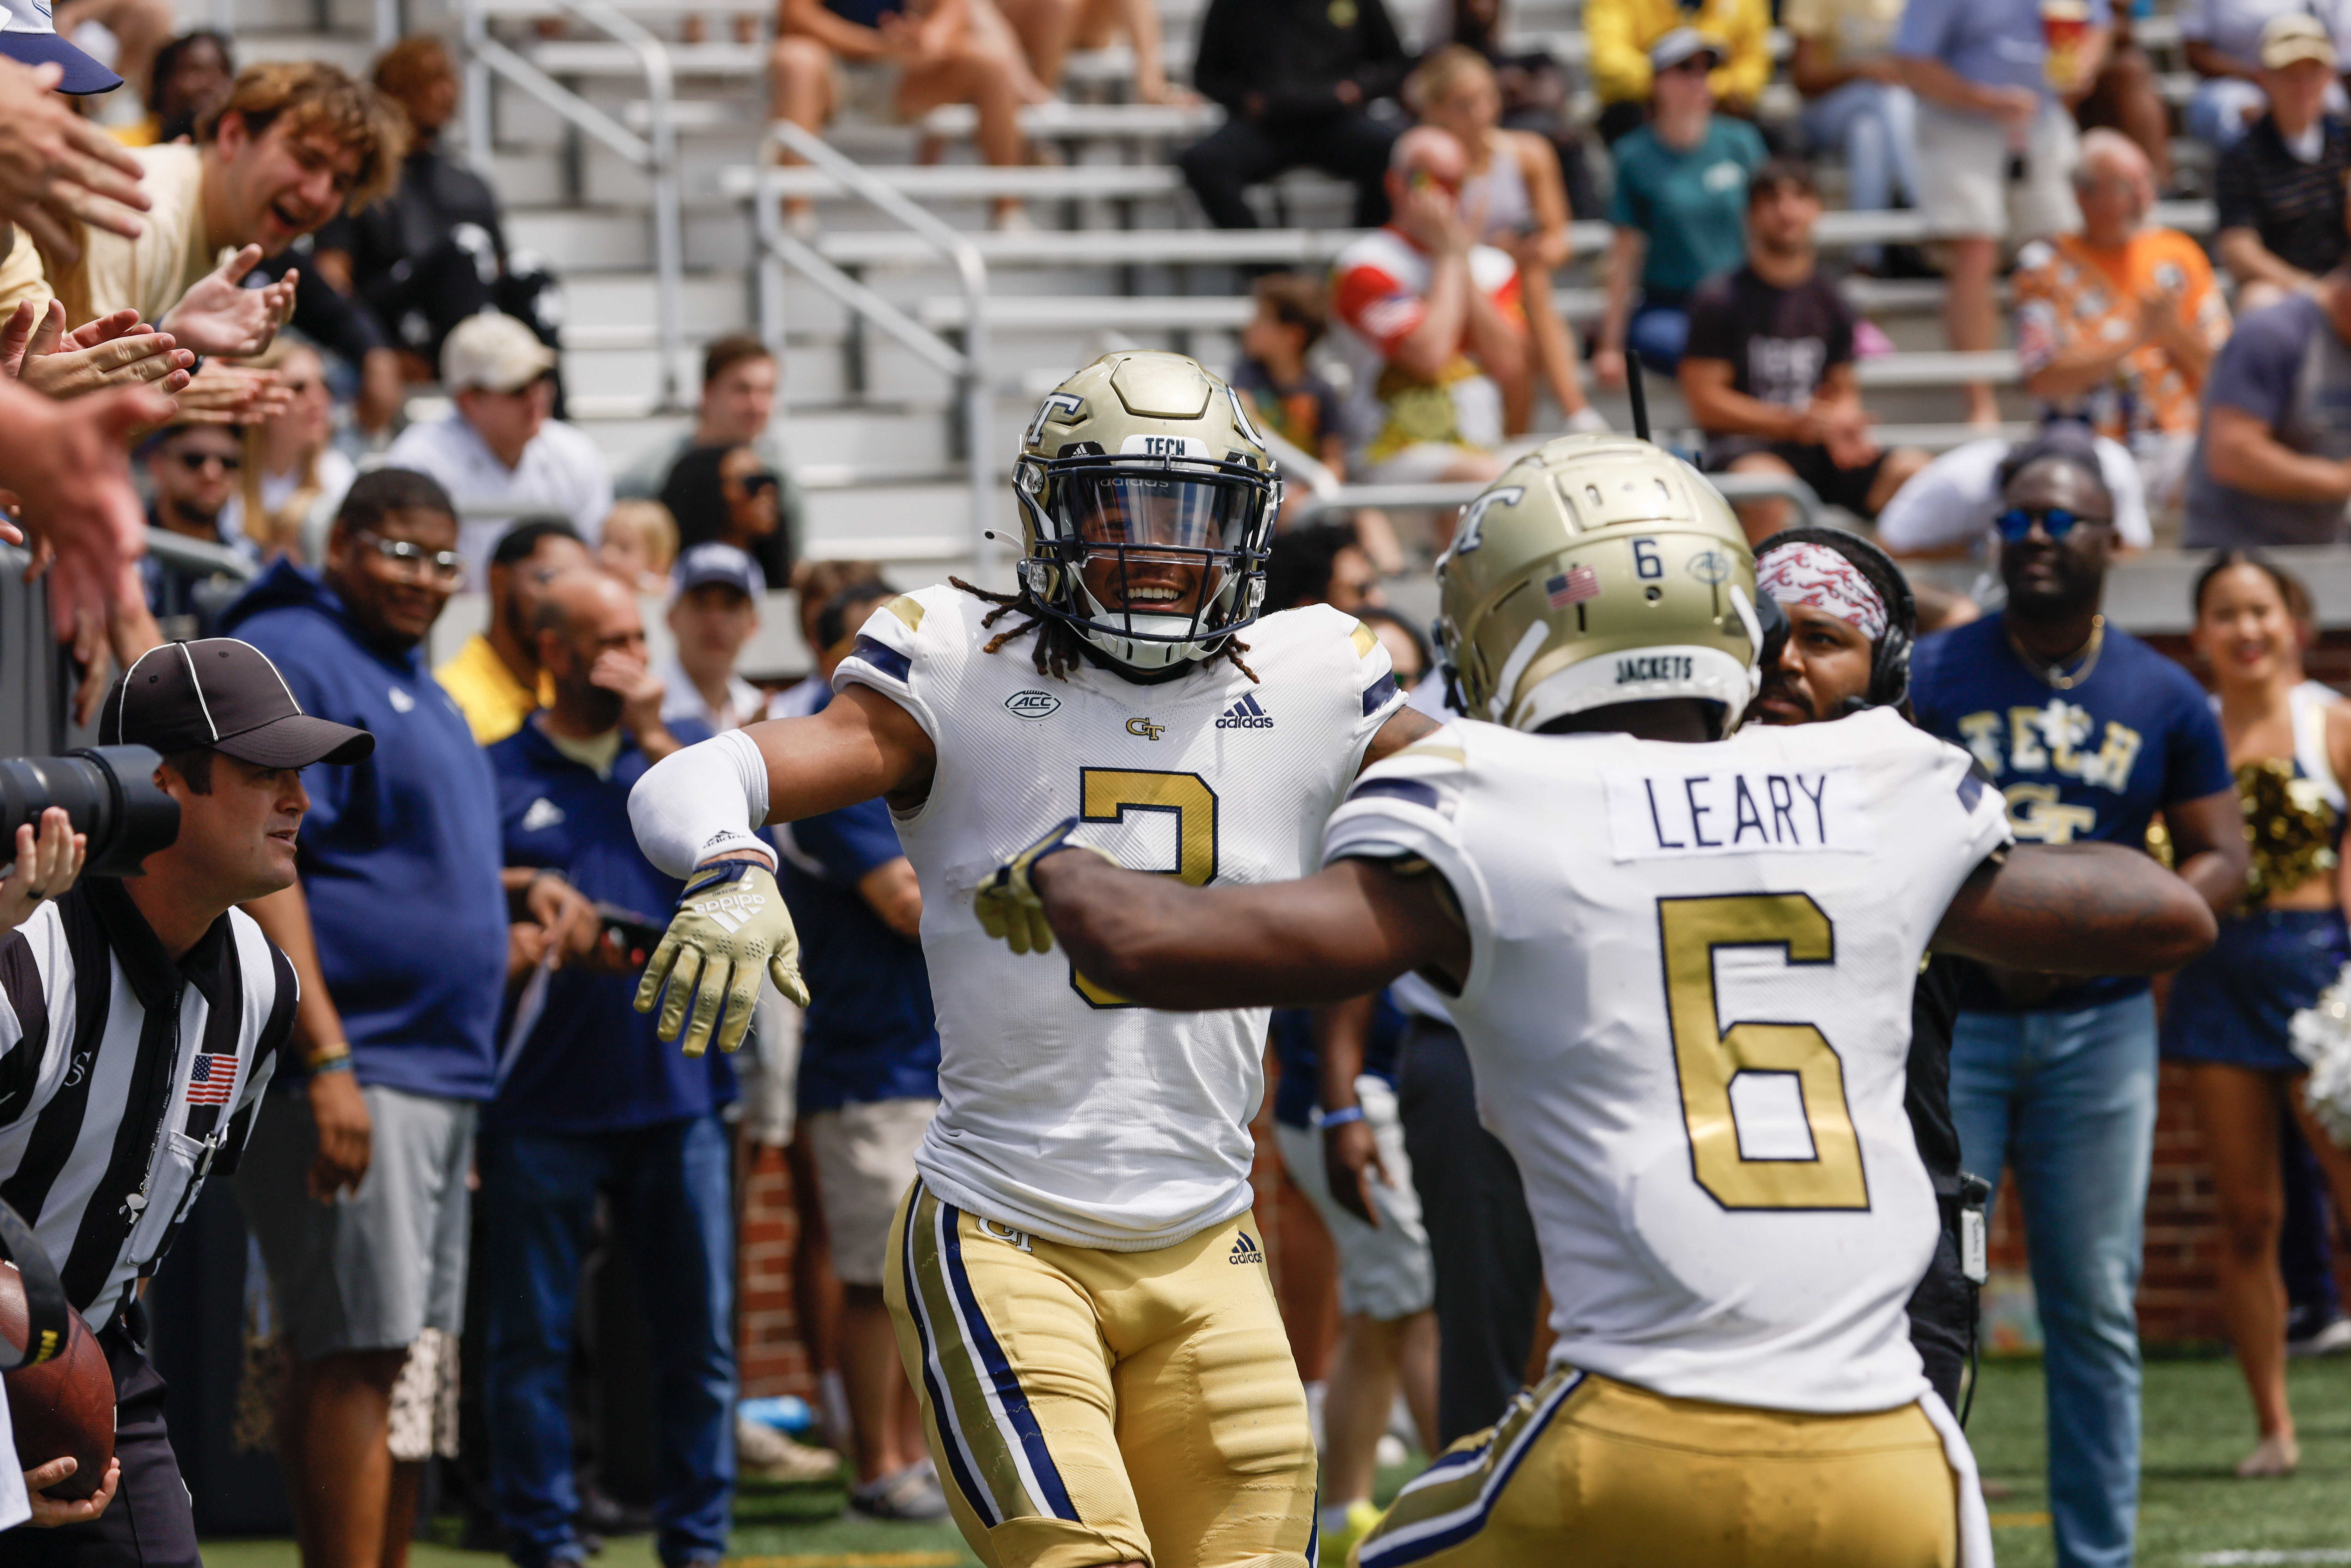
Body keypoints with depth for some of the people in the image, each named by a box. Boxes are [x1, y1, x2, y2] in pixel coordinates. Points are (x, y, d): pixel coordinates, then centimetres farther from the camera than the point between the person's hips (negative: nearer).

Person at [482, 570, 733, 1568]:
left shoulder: (682, 749, 12)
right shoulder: (497, 776, 3)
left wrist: (652, 740, -7)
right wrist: (553, 940, -14)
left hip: (677, 1085, 2)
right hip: (545, 1100, -2)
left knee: (701, 1335, 3)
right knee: (533, 1343, 1)